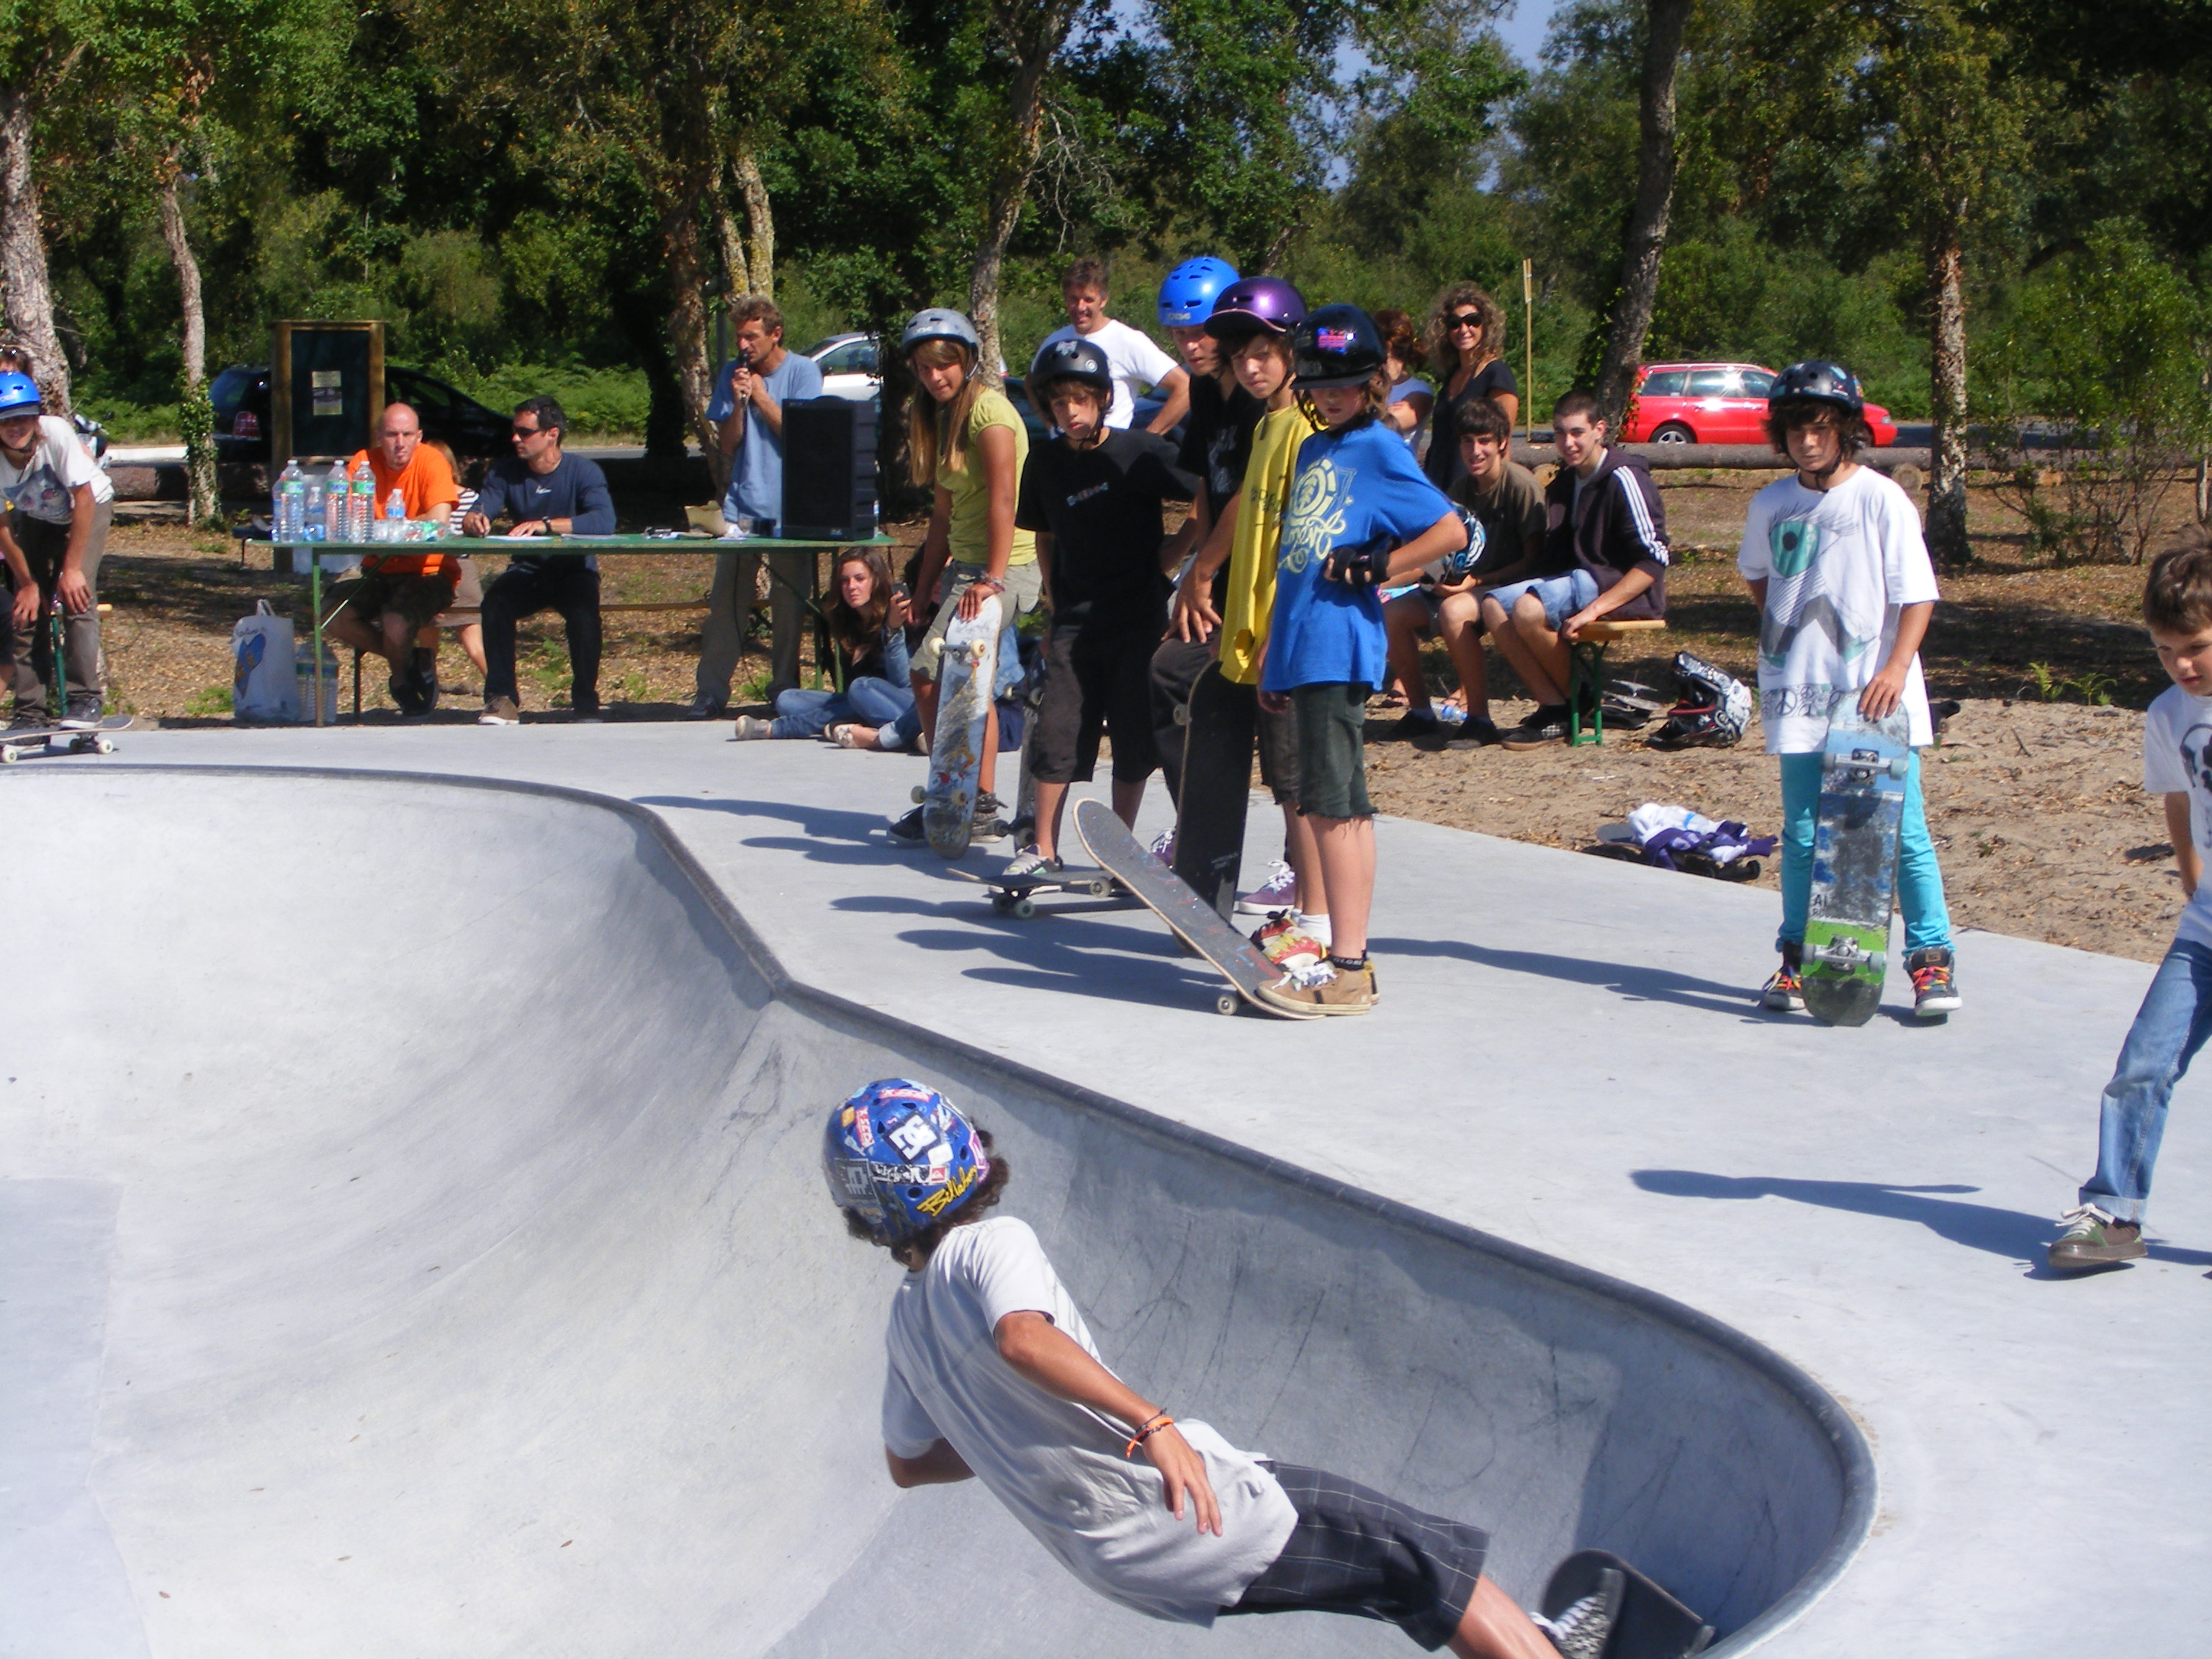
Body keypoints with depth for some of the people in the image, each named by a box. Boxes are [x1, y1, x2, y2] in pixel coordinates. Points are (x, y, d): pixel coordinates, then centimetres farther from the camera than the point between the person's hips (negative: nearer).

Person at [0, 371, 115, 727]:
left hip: (90, 507, -3)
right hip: (36, 519, 3)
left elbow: (84, 499, -29)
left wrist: (72, 568, -28)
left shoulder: (56, 433, -36)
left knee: (76, 595, -22)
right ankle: (31, 711, 5)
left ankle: (84, 698, -17)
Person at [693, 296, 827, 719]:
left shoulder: (803, 372, -2)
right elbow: (728, 446, 7)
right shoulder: (732, 374, 8)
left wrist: (761, 399, -8)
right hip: (743, 505, 3)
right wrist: (738, 402, -9)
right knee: (726, 601, -4)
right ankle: (711, 692, -2)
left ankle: (784, 690, 10)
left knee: (789, 605, 0)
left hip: (790, 508, -2)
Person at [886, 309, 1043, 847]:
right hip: (967, 565, 10)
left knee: (930, 677, -12)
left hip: (1005, 568, -10)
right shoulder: (942, 417, 15)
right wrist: (925, 586, 14)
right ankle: (981, 807, 21)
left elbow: (1003, 498, -21)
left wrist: (992, 579, -26)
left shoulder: (988, 409, -13)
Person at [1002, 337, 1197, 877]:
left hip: (1138, 622, -3)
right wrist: (1057, 599, 13)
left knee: (1134, 740, 2)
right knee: (1058, 732, -1)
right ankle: (1044, 849, 8)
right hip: (1075, 623, 3)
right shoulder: (1046, 463, 4)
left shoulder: (1142, 454, -9)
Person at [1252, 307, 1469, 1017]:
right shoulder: (1312, 451, 19)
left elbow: (1451, 532, -10)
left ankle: (1344, 972, -9)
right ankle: (1351, 959, 17)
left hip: (1340, 650, -8)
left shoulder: (1380, 451, -5)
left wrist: (1372, 567, -11)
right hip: (1304, 649, 8)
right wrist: (1275, 649, 22)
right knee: (1344, 809, 11)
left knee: (1330, 806, -10)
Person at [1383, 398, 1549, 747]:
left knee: (1454, 611, -36)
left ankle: (1480, 719, -28)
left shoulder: (1520, 485, -13)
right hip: (1463, 585, 7)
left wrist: (1478, 581, -22)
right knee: (1393, 613, -13)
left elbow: (1533, 560, -15)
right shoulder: (1461, 489, 8)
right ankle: (1421, 713, 2)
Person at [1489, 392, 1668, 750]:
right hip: (1577, 580, 9)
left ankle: (1580, 702, -7)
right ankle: (1553, 705, -14)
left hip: (1620, 589, -9)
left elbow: (1654, 560, -18)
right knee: (1495, 606, -12)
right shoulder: (1563, 484, 16)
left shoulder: (1623, 479, -12)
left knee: (1529, 609, -29)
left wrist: (1596, 608, -24)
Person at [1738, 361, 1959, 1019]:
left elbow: (1917, 594, -9)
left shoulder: (1881, 499, -7)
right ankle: (1796, 959, 17)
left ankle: (1933, 960, 4)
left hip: (1877, 697, -3)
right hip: (1801, 697, 4)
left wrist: (1896, 668, -21)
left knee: (1902, 833, -3)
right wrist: (1781, 631, 12)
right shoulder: (1771, 506, 6)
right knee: (1802, 834, 7)